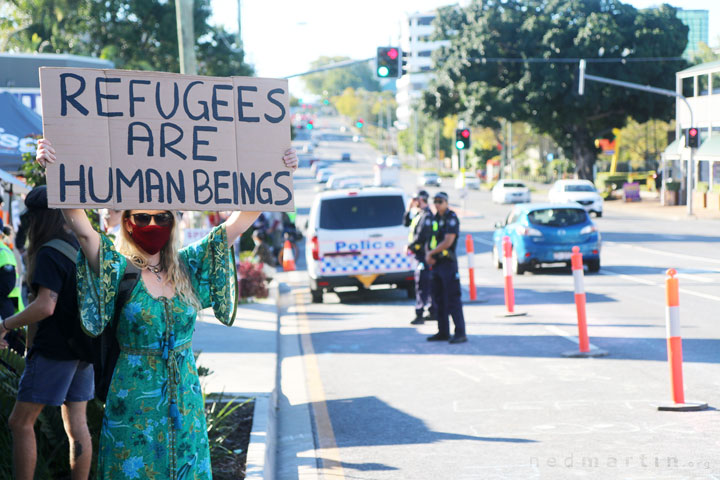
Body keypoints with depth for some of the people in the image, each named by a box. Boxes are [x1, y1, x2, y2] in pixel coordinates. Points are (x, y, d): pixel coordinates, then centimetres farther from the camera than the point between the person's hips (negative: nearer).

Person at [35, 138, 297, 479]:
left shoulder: (188, 267, 6)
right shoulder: (117, 270, -4)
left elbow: (240, 221, 4)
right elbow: (82, 228, -20)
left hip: (185, 401, 3)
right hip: (134, 402, -3)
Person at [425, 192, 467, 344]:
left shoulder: (451, 218, -11)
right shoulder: (436, 218, 15)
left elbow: (448, 242, -19)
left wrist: (431, 253, -10)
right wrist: (428, 254, 1)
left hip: (448, 263, -9)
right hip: (437, 263, 9)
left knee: (453, 299, -11)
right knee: (438, 299, 12)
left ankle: (460, 333, -11)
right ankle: (443, 332, 20)